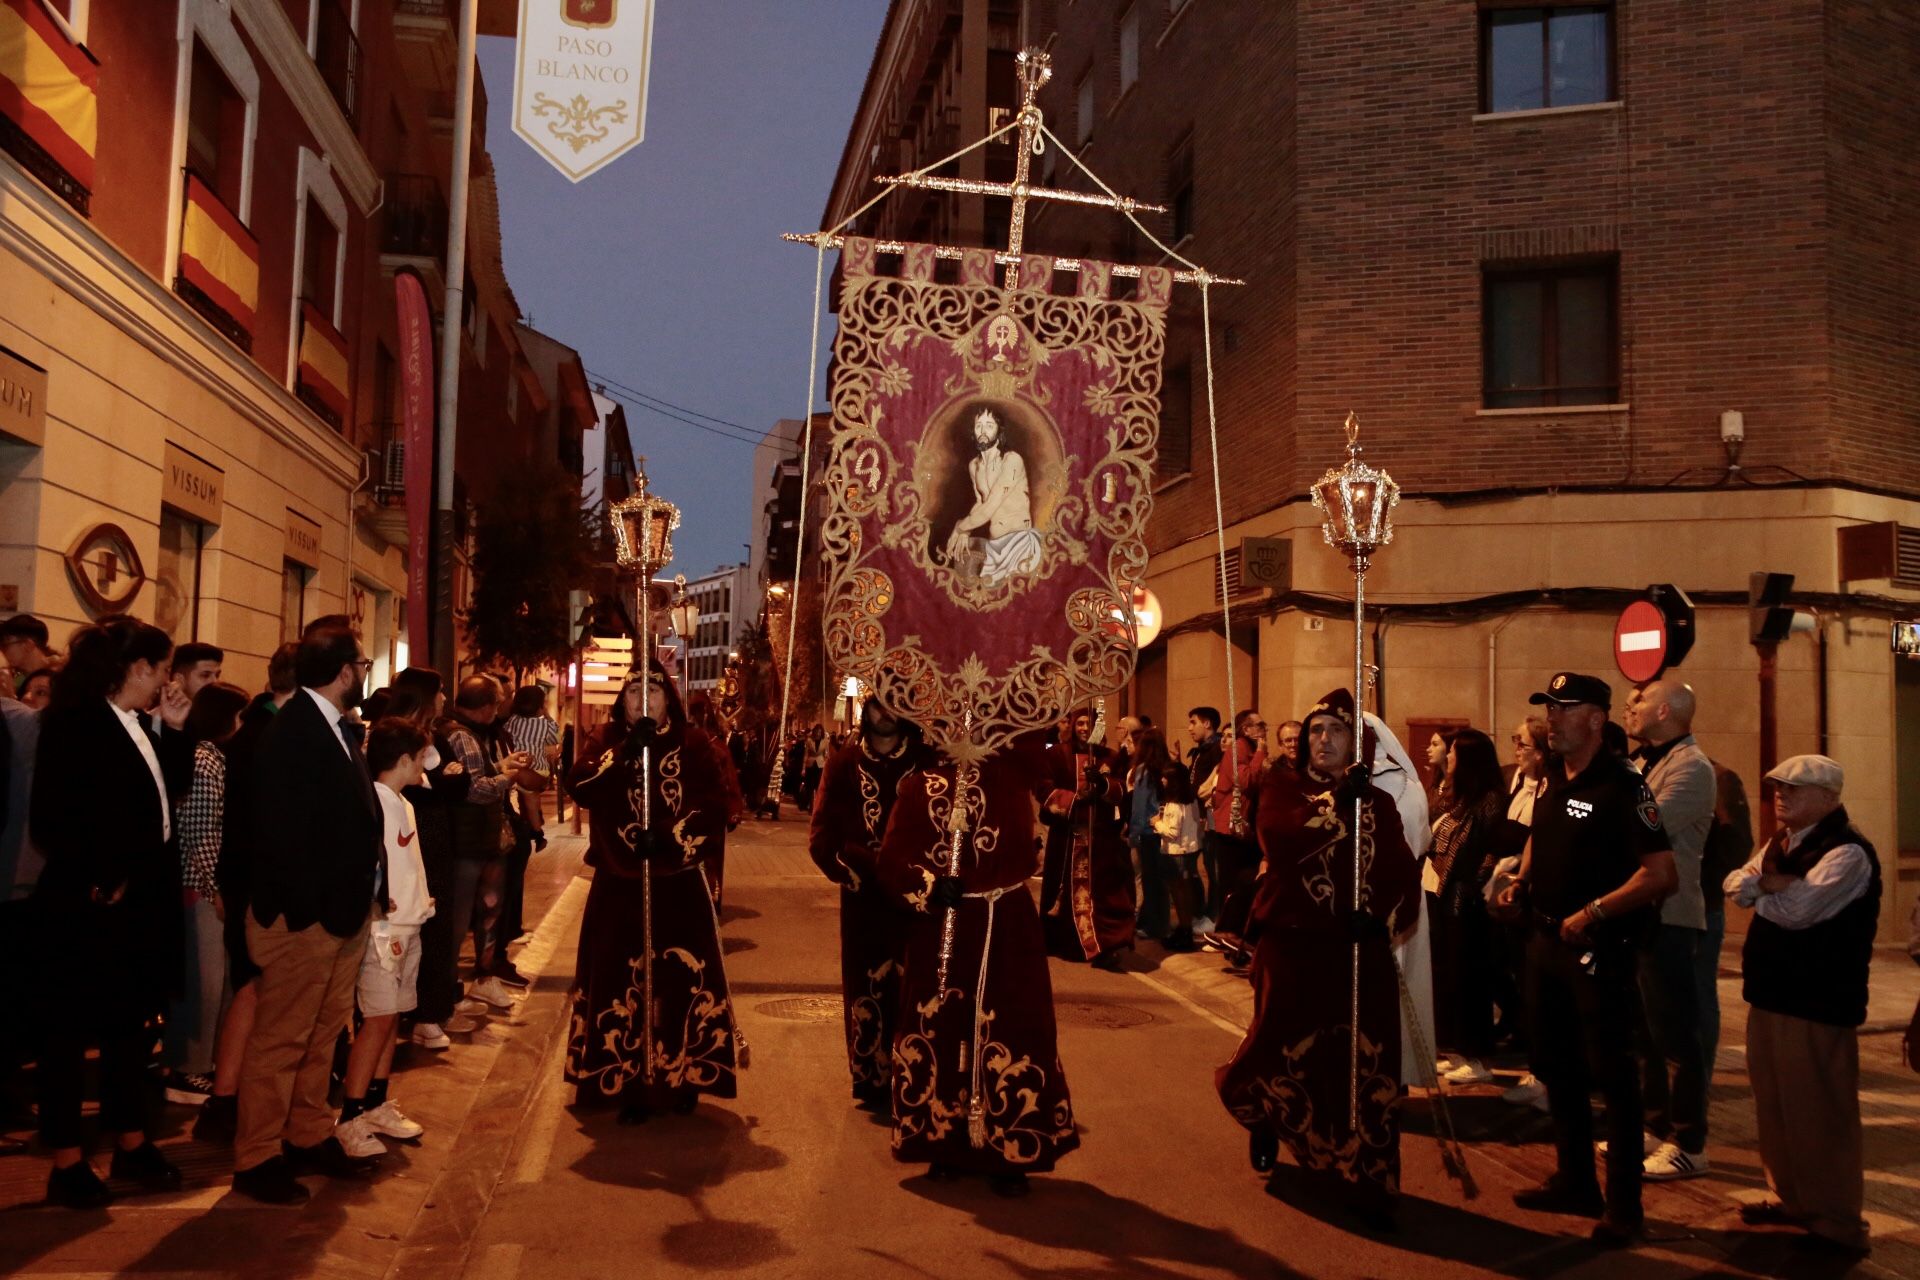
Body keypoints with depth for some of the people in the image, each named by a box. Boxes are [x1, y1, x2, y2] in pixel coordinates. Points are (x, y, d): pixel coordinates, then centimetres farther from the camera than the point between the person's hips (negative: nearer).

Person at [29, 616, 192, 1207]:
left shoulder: (135, 727, 11)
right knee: (70, 1033, 5)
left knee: (131, 1026, 16)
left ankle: (131, 1144, 28)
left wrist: (175, 730, 6)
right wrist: (97, 884, -18)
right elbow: (51, 821, -20)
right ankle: (67, 1162, 16)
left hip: (142, 903, 9)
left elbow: (165, 792, 14)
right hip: (90, 908, -9)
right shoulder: (73, 724, -15)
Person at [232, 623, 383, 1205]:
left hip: (345, 910, 9)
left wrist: (361, 894, 5)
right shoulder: (292, 731, -17)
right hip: (303, 915, -9)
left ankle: (310, 1137, 31)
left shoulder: (340, 728, 11)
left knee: (324, 1032, 18)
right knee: (281, 1039, 3)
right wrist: (307, 910, -21)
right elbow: (280, 829, -21)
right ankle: (256, 1159, 15)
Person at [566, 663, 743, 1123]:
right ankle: (629, 1084, 12)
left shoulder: (693, 745, 1)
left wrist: (669, 835, -22)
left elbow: (714, 806, -8)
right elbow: (579, 787, -12)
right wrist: (625, 752, -23)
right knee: (619, 979, 2)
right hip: (618, 883, 1)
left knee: (683, 978, 3)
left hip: (678, 883, -1)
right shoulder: (607, 739, 6)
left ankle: (684, 1076, 18)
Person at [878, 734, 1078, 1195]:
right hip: (943, 924, 0)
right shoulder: (920, 781, 1)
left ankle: (1006, 1150, 15)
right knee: (940, 1029, 7)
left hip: (1007, 924, 1)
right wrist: (929, 886, -22)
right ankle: (945, 1142, 23)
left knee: (1010, 1032, 3)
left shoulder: (1012, 768, 4)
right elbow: (893, 858, -6)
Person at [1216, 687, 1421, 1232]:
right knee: (1286, 1050, 4)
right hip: (1292, 948, -2)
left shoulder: (1378, 802, 9)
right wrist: (1334, 800, -28)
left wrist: (1382, 917, -19)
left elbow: (1404, 875, -1)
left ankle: (1365, 1184, 12)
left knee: (1365, 1067, -1)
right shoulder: (1282, 786, 1)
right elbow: (1278, 839, -20)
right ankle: (1265, 1115, 39)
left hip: (1360, 954, 2)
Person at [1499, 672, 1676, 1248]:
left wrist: (1594, 912, -24)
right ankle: (1575, 1183, 32)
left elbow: (1662, 873, -23)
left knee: (1611, 1076, 1)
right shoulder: (1553, 781, 8)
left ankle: (1624, 1208, 13)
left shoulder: (1621, 785, -17)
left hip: (1599, 949, -9)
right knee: (1557, 1066, 17)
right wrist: (1521, 882, 9)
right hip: (1548, 940, 9)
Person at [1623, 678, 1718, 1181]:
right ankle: (1654, 1126, 29)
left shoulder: (1691, 766, -14)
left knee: (1674, 1034, -1)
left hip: (1669, 917, -9)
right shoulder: (1643, 761, 15)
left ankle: (1688, 1146, 8)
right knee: (1641, 1030, 17)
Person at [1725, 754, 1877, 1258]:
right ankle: (1791, 1199, 31)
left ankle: (1837, 1223, 12)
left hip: (1818, 1003, -9)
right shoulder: (1780, 842, 13)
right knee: (1775, 1106, 17)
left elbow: (1797, 910, -25)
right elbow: (1735, 886, 9)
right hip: (1771, 992, 9)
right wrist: (1770, 881, -11)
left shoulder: (1847, 852, -16)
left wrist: (1761, 885, -6)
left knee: (1818, 1114, 0)